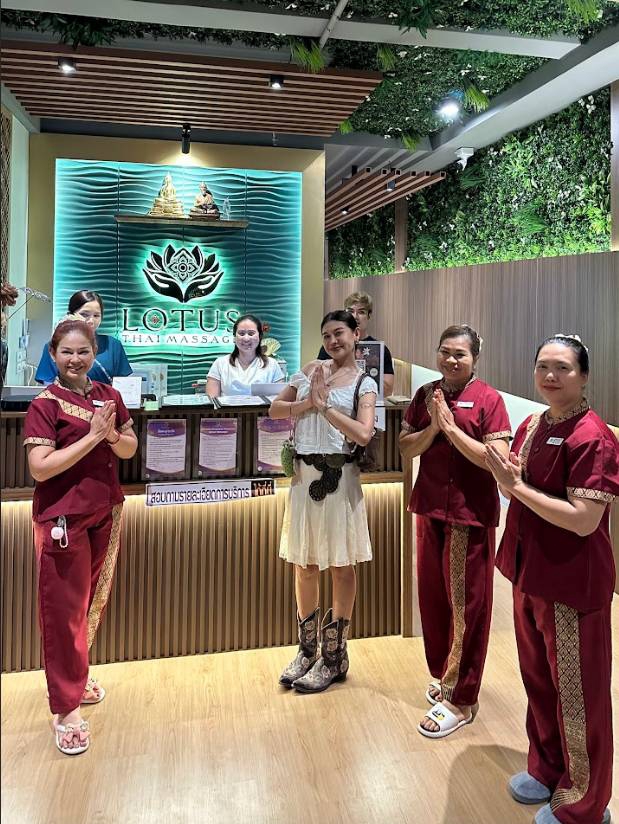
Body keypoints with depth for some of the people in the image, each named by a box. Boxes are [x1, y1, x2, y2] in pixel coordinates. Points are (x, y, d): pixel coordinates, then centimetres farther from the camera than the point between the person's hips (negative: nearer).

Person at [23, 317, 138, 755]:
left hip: (106, 513, 6)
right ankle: (65, 707, 15)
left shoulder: (109, 395, 5)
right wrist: (91, 436, -21)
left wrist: (113, 434, -14)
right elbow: (40, 468, -19)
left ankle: (77, 675, 39)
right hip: (62, 518, -5)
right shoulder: (45, 404, -11)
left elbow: (131, 448, 7)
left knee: (94, 603, 16)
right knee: (64, 609, 3)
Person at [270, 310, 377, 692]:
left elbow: (363, 434, -16)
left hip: (339, 476, -4)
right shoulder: (311, 370, 10)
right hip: (305, 474, 4)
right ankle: (307, 650, 28)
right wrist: (307, 404, -6)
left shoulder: (364, 384, -2)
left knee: (341, 567, 6)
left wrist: (324, 405, -15)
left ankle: (334, 657, 20)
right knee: (305, 565, 12)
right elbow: (275, 408, 11)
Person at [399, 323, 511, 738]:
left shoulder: (489, 400, -8)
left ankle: (461, 700, 15)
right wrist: (434, 426, -13)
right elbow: (406, 447, 3)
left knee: (467, 606, 3)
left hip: (471, 515, -5)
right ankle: (444, 676, 35)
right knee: (433, 600, 15)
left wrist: (451, 428, -19)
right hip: (430, 509, 5)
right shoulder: (426, 395, 7)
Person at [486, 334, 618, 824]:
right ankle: (547, 768, 44)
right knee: (538, 680, 22)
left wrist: (517, 485, -21)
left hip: (572, 583, -8)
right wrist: (505, 478, -9)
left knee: (578, 694, 9)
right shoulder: (531, 426, 6)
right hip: (530, 573, 8)